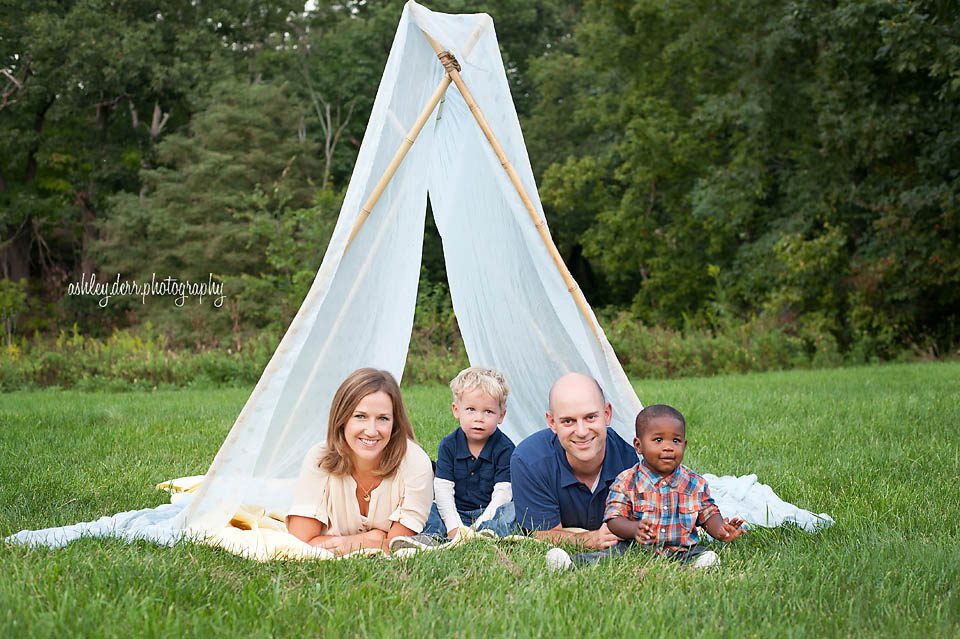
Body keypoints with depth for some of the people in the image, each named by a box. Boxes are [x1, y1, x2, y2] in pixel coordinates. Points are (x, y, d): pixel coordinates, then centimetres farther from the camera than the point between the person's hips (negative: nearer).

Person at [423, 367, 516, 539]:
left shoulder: (505, 448, -6)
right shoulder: (448, 445, 1)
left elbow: (503, 492, -12)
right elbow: (443, 488, -5)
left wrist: (480, 525, -22)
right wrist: (454, 526, -18)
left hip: (490, 513, -2)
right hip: (456, 513, 3)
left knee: (514, 511, -32)